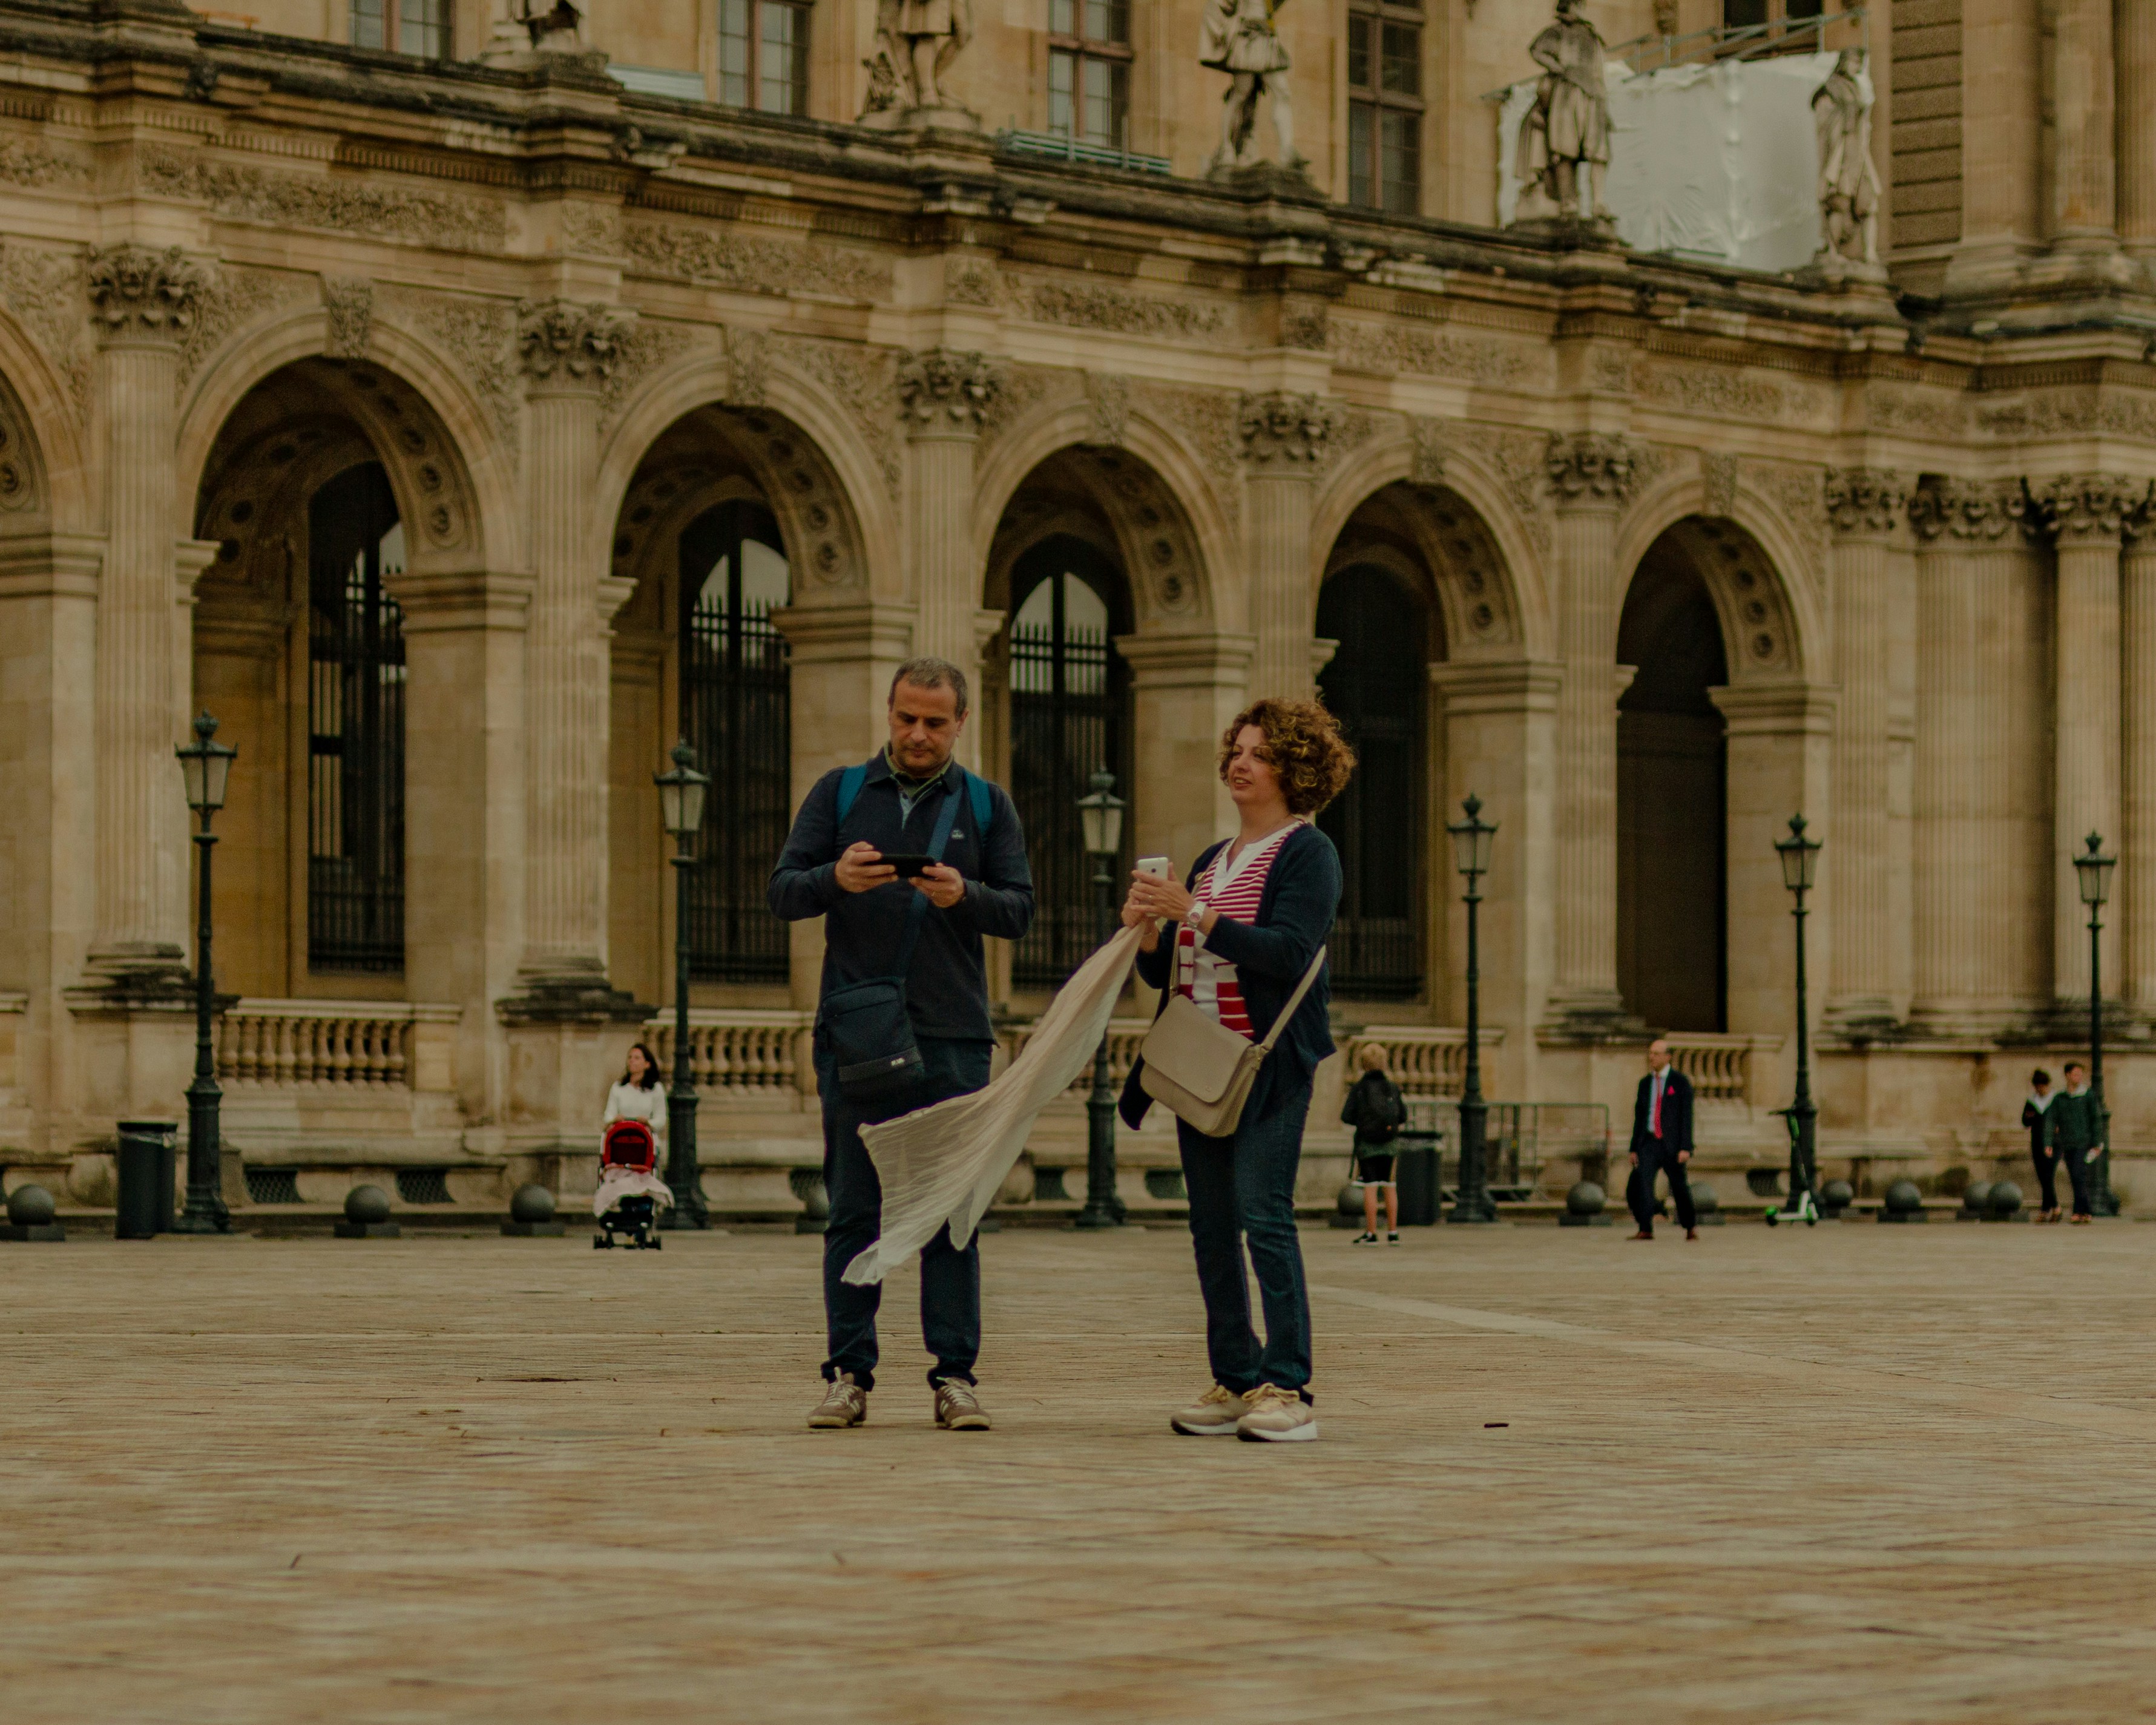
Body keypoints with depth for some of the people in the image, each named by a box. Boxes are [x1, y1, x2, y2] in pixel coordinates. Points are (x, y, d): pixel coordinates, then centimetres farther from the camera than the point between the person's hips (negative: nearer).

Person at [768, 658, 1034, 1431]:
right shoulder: (839, 793, 10)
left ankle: (954, 1375, 1)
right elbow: (783, 890, 4)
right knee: (853, 1210, 0)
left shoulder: (986, 806, 11)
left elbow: (1020, 909, 5)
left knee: (952, 1210, -2)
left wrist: (962, 894, -15)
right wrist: (837, 879, -17)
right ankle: (848, 1374, 3)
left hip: (952, 1038, 0)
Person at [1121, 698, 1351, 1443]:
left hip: (1268, 1064, -8)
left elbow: (1290, 950, -18)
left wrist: (1192, 914, -19)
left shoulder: (1308, 853, -3)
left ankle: (1288, 1388, -15)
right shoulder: (1211, 863, 20)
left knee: (1264, 1214, -14)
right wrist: (1146, 931, -1)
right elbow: (1166, 974, 21)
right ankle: (1234, 1382, 9)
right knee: (1211, 1224, 5)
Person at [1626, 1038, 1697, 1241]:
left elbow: (1686, 1116, -7)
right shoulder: (1645, 1083, 12)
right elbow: (1639, 1117, 15)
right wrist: (1634, 1149, 10)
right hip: (1649, 1144, 3)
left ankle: (1691, 1227, 28)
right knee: (1639, 1184, -17)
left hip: (1672, 1145, -3)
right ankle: (1645, 1230, -19)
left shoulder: (1681, 1082, -2)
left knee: (1680, 1188, 4)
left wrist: (1686, 1148, -15)